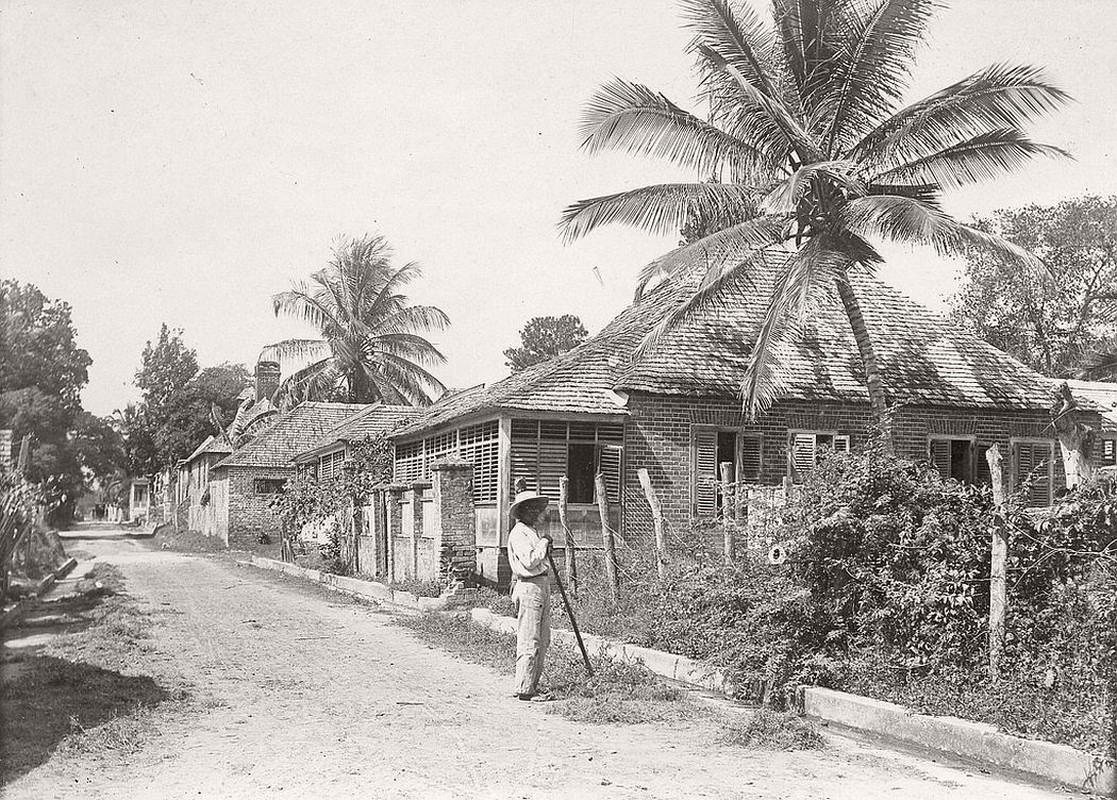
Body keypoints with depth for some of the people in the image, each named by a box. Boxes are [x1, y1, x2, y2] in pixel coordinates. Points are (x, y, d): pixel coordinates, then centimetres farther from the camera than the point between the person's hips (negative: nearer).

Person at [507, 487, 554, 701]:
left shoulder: (533, 531, 20)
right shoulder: (519, 533, -11)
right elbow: (529, 561, -21)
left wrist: (545, 545, 13)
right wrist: (544, 543, -11)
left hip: (542, 586, 10)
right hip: (529, 587, -10)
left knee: (543, 641, 13)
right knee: (529, 642, -8)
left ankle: (532, 685, 21)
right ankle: (524, 689, -4)